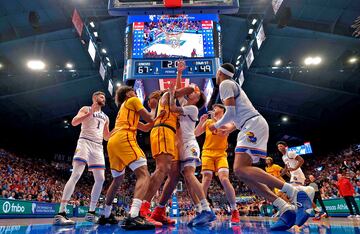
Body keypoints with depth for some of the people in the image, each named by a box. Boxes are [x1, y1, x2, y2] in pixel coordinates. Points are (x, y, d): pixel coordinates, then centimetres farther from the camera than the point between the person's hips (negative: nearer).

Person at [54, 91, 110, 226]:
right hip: (85, 142, -6)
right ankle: (60, 213, -19)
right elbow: (74, 122, -8)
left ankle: (91, 213, 7)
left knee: (100, 179, -2)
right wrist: (90, 113, -15)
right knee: (76, 175, -19)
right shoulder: (86, 109, 8)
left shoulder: (105, 117, 24)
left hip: (98, 147, 6)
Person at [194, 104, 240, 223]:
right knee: (206, 180, -9)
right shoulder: (208, 122, 14)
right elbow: (196, 134, 11)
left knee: (224, 179, -16)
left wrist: (217, 120, -12)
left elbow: (226, 132, -11)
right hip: (207, 153, 2)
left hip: (221, 154, -1)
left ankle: (234, 211, -6)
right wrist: (201, 122, -4)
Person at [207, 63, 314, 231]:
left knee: (240, 169, -22)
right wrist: (230, 129, 46)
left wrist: (216, 125, 6)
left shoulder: (225, 84, 0)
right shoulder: (233, 85, 30)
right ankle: (286, 209, -7)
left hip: (253, 125, -10)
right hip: (252, 126, 10)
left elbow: (230, 113, -11)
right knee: (243, 172, 0)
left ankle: (296, 193, -24)